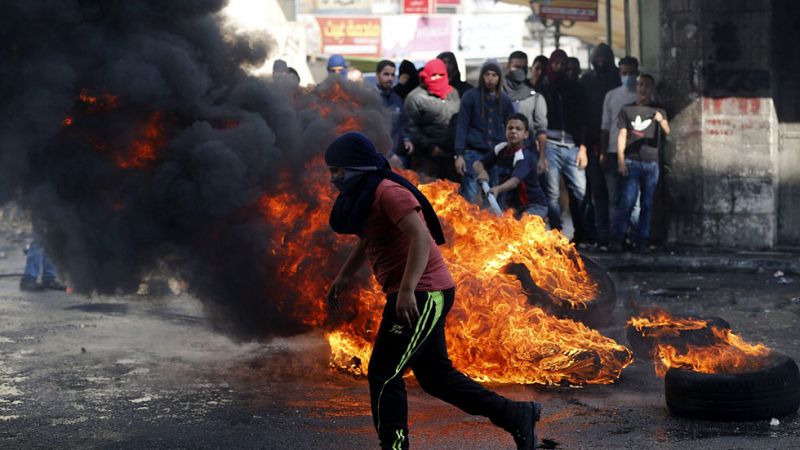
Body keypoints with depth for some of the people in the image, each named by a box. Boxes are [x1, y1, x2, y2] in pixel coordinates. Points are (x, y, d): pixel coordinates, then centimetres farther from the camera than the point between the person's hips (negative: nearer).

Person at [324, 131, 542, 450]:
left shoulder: (388, 193, -16)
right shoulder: (364, 195, 15)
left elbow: (421, 238, -28)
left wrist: (407, 290, -34)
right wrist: (344, 276, 32)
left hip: (421, 295, -11)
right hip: (414, 297, 11)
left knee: (382, 374, -10)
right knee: (435, 376, 15)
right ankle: (517, 416, 21)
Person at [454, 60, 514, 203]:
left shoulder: (505, 100, 11)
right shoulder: (471, 96, 0)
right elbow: (461, 125, -2)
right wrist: (459, 154, -9)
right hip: (473, 153, -3)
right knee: (471, 197, -7)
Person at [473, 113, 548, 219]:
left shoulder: (525, 157, -24)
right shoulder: (500, 149, -4)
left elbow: (515, 181, -40)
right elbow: (478, 163, 0)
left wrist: (498, 189, -61)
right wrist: (482, 172, -25)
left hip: (534, 205, -6)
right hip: (511, 204, 7)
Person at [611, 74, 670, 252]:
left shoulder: (658, 110, 12)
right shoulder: (627, 110, 12)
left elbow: (667, 132, -3)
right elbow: (622, 135, 8)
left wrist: (661, 121, -26)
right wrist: (620, 160, -4)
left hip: (651, 163, 1)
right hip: (631, 162, -1)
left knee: (647, 204, 1)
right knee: (627, 202, -9)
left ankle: (641, 240, 4)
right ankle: (617, 238, -6)